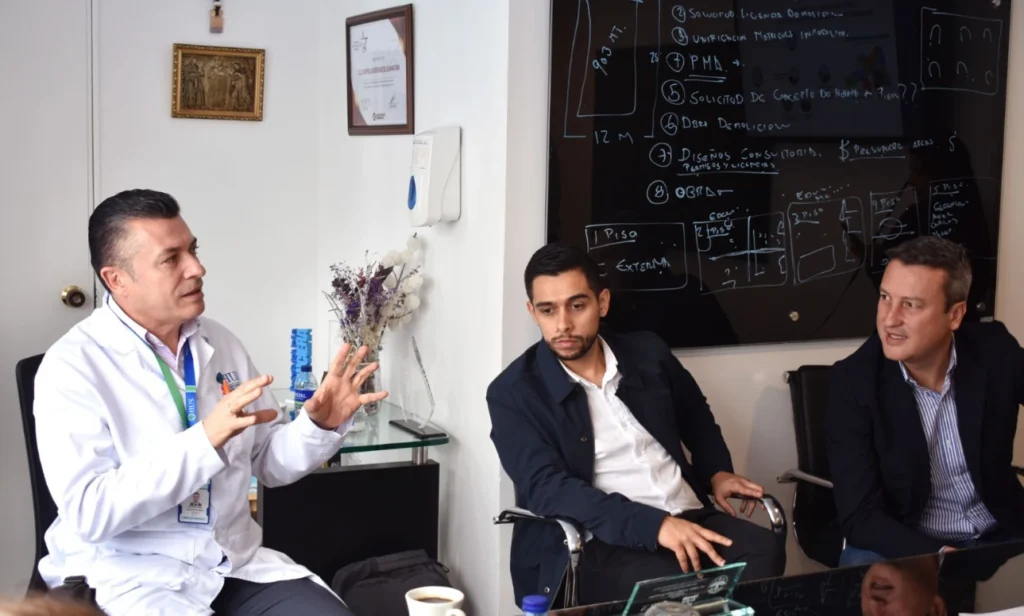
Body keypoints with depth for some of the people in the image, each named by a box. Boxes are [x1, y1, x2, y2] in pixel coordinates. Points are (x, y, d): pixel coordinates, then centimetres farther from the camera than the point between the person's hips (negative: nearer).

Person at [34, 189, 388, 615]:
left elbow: (270, 463, 13)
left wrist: (320, 425, -7)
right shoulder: (72, 366, -10)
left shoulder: (220, 343, 7)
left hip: (236, 564, 5)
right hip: (129, 579, -4)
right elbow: (88, 512, -19)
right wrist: (205, 440, -27)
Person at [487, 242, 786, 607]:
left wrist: (717, 472, 14)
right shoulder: (514, 393, -3)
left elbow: (696, 417, 33)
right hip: (598, 544, -5)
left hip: (688, 518, 5)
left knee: (765, 551, -25)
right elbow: (547, 487, -16)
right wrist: (653, 525, -25)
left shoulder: (648, 354, 12)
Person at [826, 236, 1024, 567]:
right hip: (904, 547, -2)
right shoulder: (853, 381, -15)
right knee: (862, 569, -30)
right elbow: (859, 517, -17)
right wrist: (941, 558, -31)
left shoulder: (995, 351, -8)